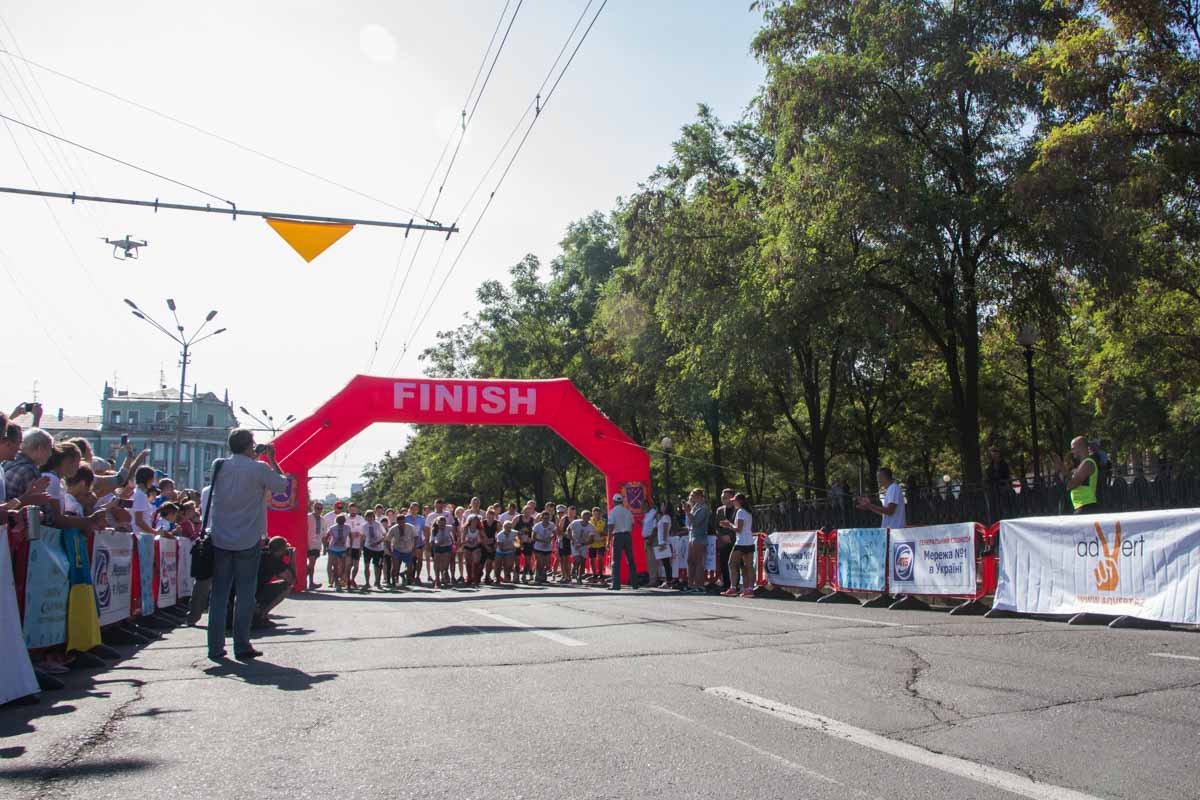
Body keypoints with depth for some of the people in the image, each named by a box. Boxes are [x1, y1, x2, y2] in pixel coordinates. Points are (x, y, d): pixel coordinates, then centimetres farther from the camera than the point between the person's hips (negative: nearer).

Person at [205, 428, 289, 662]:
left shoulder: (218, 466, 2)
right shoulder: (259, 469, -9)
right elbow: (283, 485, 4)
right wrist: (271, 460, 12)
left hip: (220, 540, 3)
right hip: (248, 542, -3)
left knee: (219, 594, 7)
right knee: (245, 595, 3)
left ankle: (215, 647, 8)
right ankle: (241, 647, 5)